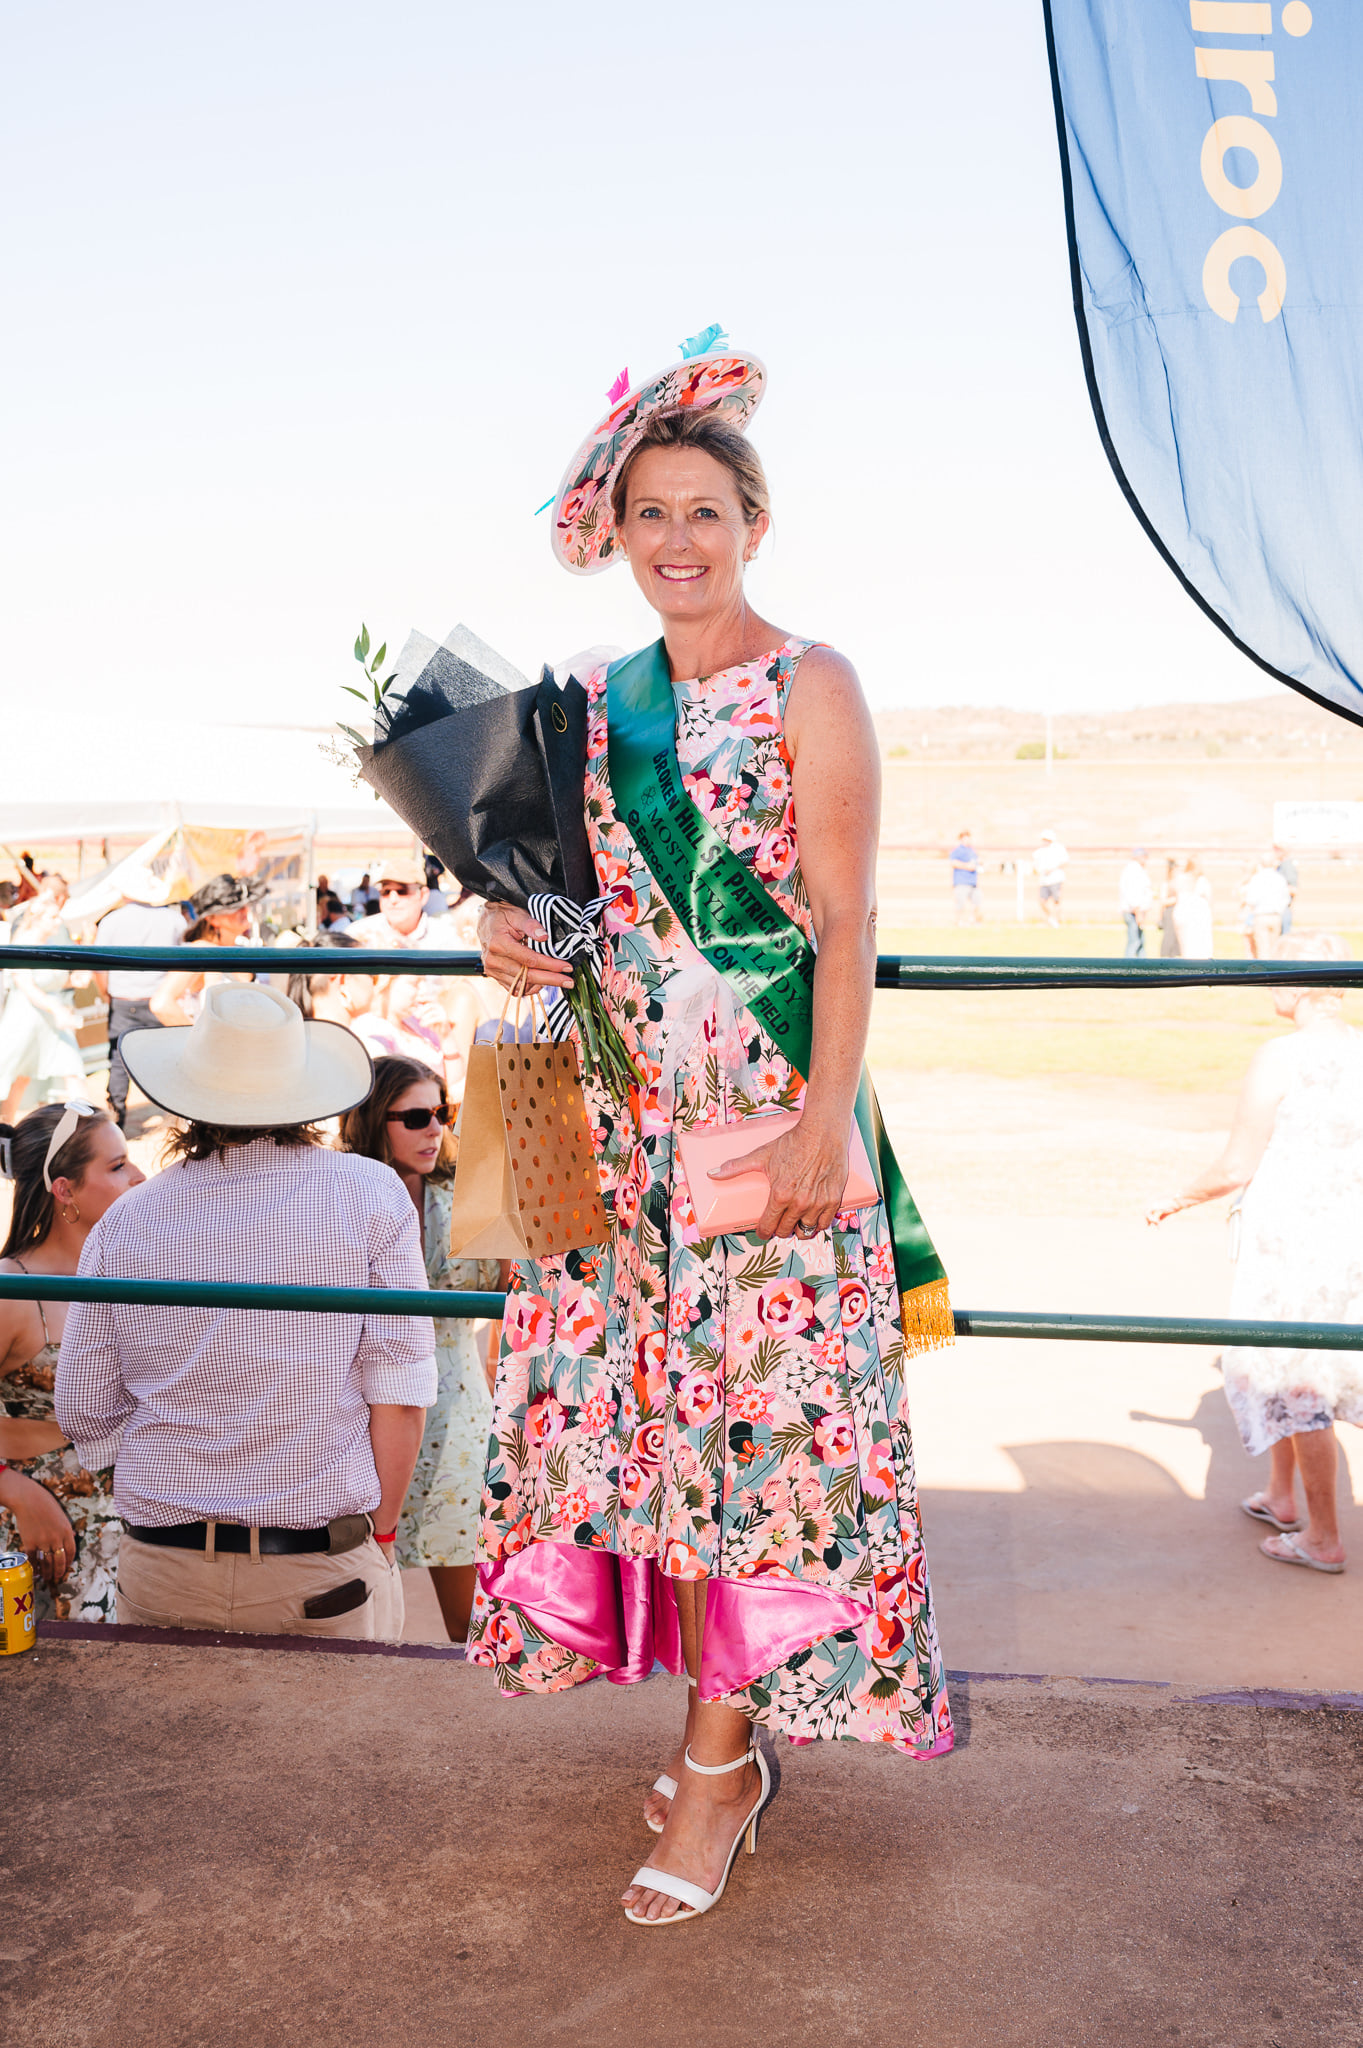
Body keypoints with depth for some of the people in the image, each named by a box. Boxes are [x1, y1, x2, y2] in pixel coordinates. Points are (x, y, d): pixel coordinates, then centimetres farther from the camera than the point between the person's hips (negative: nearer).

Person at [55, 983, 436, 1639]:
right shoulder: (372, 1196, -6)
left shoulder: (123, 1224, -1)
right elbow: (399, 1397, -8)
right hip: (326, 1575, -2)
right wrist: (378, 1536, 2)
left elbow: (86, 1420, 5)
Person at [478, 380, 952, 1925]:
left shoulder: (812, 688, -4)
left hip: (767, 1112, -5)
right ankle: (721, 1713, 24)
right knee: (650, 1396, 8)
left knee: (749, 1407, -2)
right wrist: (523, 931, -1)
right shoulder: (603, 698, 12)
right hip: (625, 1113, 6)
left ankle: (719, 1759, 11)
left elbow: (847, 923, -9)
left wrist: (826, 1115, -17)